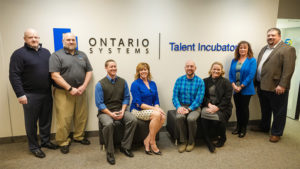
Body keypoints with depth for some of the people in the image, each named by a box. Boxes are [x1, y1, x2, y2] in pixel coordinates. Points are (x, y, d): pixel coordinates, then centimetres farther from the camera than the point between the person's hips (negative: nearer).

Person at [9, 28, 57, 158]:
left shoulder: (46, 52, 10)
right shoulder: (19, 54, -6)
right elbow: (14, 76, -11)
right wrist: (20, 94, -16)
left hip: (47, 93, 5)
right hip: (30, 95, -5)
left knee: (46, 120, 15)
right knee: (31, 122, 8)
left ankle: (45, 141, 32)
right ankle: (34, 146, 23)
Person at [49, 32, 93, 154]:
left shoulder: (82, 55, 14)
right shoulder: (57, 55, -2)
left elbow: (89, 71, 10)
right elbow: (55, 75, -11)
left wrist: (83, 86, -5)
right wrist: (70, 89, -15)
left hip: (80, 92, 5)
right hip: (63, 93, -4)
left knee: (82, 117, 11)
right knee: (64, 119, 0)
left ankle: (79, 136, 31)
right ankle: (63, 142, 17)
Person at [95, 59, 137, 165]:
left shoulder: (123, 82, 6)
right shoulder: (100, 84, -4)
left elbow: (126, 98, 8)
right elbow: (99, 103, -7)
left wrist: (122, 111, -8)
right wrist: (111, 114, -18)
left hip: (120, 110, 3)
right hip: (105, 111, -3)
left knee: (133, 120, -23)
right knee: (108, 124, -35)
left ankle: (125, 147, -4)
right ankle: (110, 153, -14)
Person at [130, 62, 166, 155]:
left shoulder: (153, 83, 11)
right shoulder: (135, 84, -7)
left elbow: (156, 100, 11)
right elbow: (138, 103, -14)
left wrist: (157, 107, -11)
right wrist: (154, 108, -20)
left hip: (150, 109, 6)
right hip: (137, 110, -5)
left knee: (163, 116, -24)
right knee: (156, 115, -31)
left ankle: (147, 140, -10)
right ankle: (152, 142, -14)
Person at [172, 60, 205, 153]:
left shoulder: (200, 81, -1)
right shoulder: (179, 80, 6)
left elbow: (199, 99, -9)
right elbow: (175, 96, 1)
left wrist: (189, 109, -21)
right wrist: (178, 107, -18)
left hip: (194, 107, -1)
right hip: (182, 106, 2)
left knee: (191, 119, -31)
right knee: (179, 117, -30)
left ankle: (191, 142, -4)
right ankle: (183, 141, -9)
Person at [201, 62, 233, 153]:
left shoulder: (226, 82, 5)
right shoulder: (205, 81, 14)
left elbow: (227, 99, -4)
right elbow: (203, 96, 8)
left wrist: (217, 108, -16)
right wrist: (209, 104, -11)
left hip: (222, 108, -2)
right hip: (208, 106, 2)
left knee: (218, 120, -29)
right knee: (203, 115, -30)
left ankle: (222, 138, 5)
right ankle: (207, 141, -16)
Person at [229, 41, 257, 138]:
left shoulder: (252, 60, -5)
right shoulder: (234, 60, 9)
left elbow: (251, 75, -13)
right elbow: (230, 74, 5)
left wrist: (241, 87, -15)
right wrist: (233, 85, -9)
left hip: (246, 90, -4)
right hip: (235, 90, 4)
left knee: (244, 108, 5)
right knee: (238, 108, 12)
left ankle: (243, 129, 19)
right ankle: (238, 127, 26)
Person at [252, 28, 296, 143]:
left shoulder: (288, 49, -10)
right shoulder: (264, 49, 14)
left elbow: (288, 69, -17)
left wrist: (282, 85, -21)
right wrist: (256, 81, 12)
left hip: (276, 88, -7)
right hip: (262, 86, 8)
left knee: (278, 112, 7)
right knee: (265, 110, 21)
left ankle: (276, 133, 21)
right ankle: (264, 127, 38)